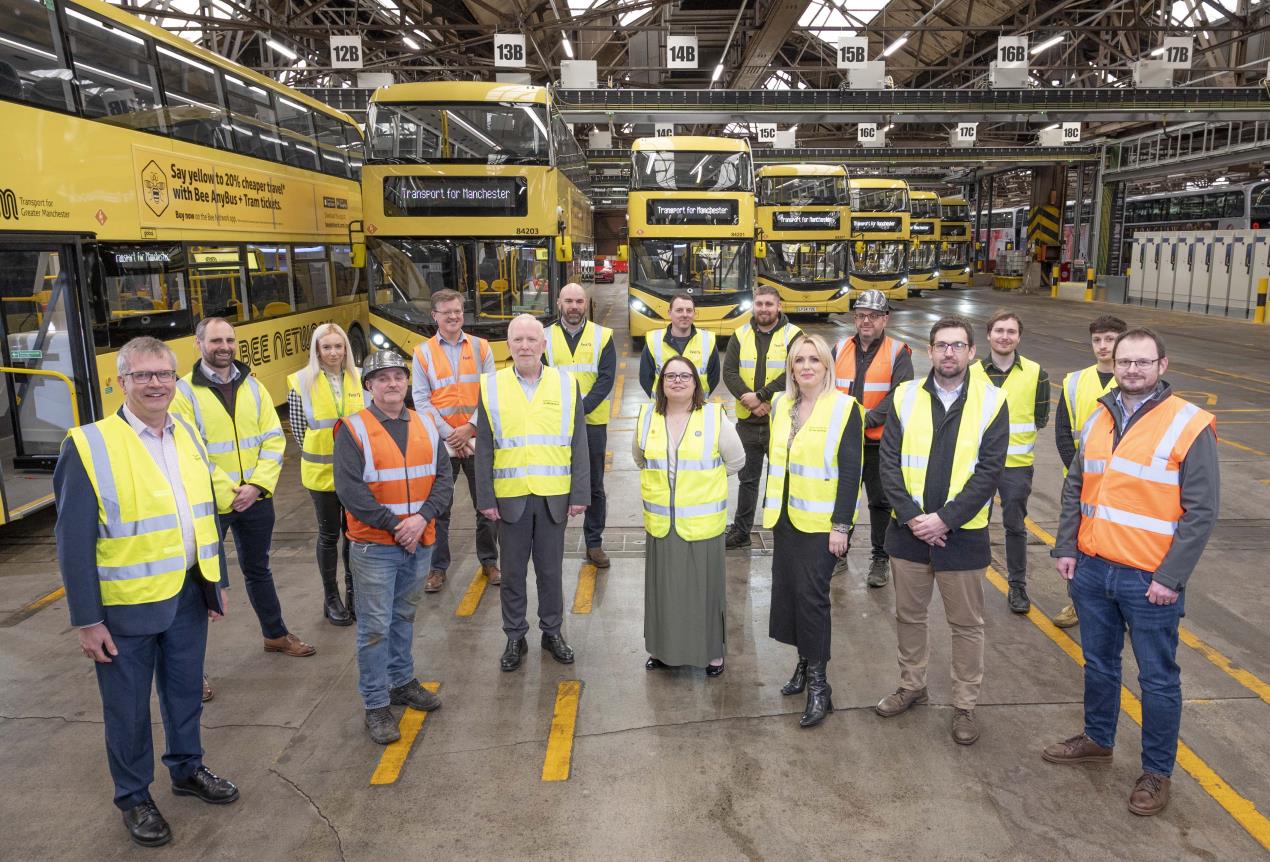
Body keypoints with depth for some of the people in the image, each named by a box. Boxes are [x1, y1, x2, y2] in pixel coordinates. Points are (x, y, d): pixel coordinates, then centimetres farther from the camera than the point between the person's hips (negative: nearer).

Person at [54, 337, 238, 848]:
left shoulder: (188, 436, 3)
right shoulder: (89, 446, -15)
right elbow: (74, 543, -13)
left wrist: (217, 581, 12)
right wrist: (87, 620, -12)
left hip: (188, 595, 5)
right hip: (126, 606, -5)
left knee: (186, 691, 20)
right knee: (128, 708, 13)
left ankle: (187, 769, 42)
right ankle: (133, 797, 32)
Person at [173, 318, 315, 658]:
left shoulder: (253, 387, 5)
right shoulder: (185, 391, -9)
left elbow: (273, 439, 1)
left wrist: (258, 485, -11)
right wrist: (226, 494, -16)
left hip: (256, 499, 5)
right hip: (210, 503, -4)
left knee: (258, 570, 21)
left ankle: (275, 634, 36)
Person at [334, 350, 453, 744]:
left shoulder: (425, 426, 7)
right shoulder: (353, 429, -9)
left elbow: (444, 476, 2)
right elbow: (350, 489, -16)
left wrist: (423, 517, -13)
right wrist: (393, 524, -16)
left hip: (420, 543, 5)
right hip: (374, 547, -5)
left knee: (404, 617, 20)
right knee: (375, 626, 2)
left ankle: (402, 682, 36)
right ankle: (376, 705, 13)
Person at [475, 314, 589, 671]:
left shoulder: (566, 384, 0)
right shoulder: (491, 387, 0)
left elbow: (579, 445, 1)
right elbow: (484, 448, 1)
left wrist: (580, 494, -3)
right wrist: (485, 498, -3)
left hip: (554, 496, 0)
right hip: (510, 497, 0)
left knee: (551, 570, 12)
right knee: (513, 572, 11)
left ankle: (552, 631, 30)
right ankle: (515, 637, 27)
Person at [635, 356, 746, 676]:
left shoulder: (715, 417, -8)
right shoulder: (647, 417, 2)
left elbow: (736, 460, 4)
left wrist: (704, 481, 9)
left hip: (702, 524, -2)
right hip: (660, 524, 3)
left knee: (704, 586, 7)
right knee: (663, 586, 12)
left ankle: (712, 651, 24)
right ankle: (663, 648, 29)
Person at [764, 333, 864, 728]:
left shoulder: (844, 407, -10)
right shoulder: (781, 404, 7)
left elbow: (850, 470, -12)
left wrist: (841, 525, -15)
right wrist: (770, 510, 14)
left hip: (821, 521, -6)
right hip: (786, 517, 6)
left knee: (810, 594, -7)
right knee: (788, 589, 10)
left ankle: (818, 683, 4)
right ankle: (805, 663, 26)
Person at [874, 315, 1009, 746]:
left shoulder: (991, 401, -6)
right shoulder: (906, 396, -1)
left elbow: (989, 471, -10)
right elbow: (889, 462, -3)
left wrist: (945, 518, -16)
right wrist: (911, 516, -12)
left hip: (963, 532, -2)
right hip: (909, 529, 2)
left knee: (967, 625, 11)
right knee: (908, 615, 17)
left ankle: (964, 705, 27)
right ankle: (912, 685, 37)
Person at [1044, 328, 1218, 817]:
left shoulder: (1189, 426, -11)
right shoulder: (1098, 420, 6)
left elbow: (1201, 511, -12)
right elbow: (1074, 490, 13)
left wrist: (1171, 577, -15)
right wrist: (1066, 548, 6)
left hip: (1150, 580, -5)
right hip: (1092, 569, 5)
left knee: (1158, 679, 9)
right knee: (1098, 664, 20)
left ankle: (1157, 772, 25)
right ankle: (1097, 741, 39)